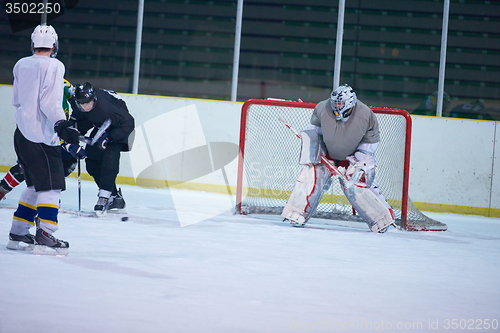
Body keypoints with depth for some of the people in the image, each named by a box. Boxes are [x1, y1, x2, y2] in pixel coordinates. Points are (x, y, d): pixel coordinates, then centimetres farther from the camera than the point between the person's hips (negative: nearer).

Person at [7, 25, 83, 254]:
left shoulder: (20, 65, 13)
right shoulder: (53, 65, -10)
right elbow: (49, 102, -21)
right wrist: (61, 125, -27)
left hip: (22, 132, 8)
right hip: (41, 135, -8)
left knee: (35, 185, 17)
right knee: (51, 186, -7)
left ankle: (18, 233, 16)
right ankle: (44, 235, -17)